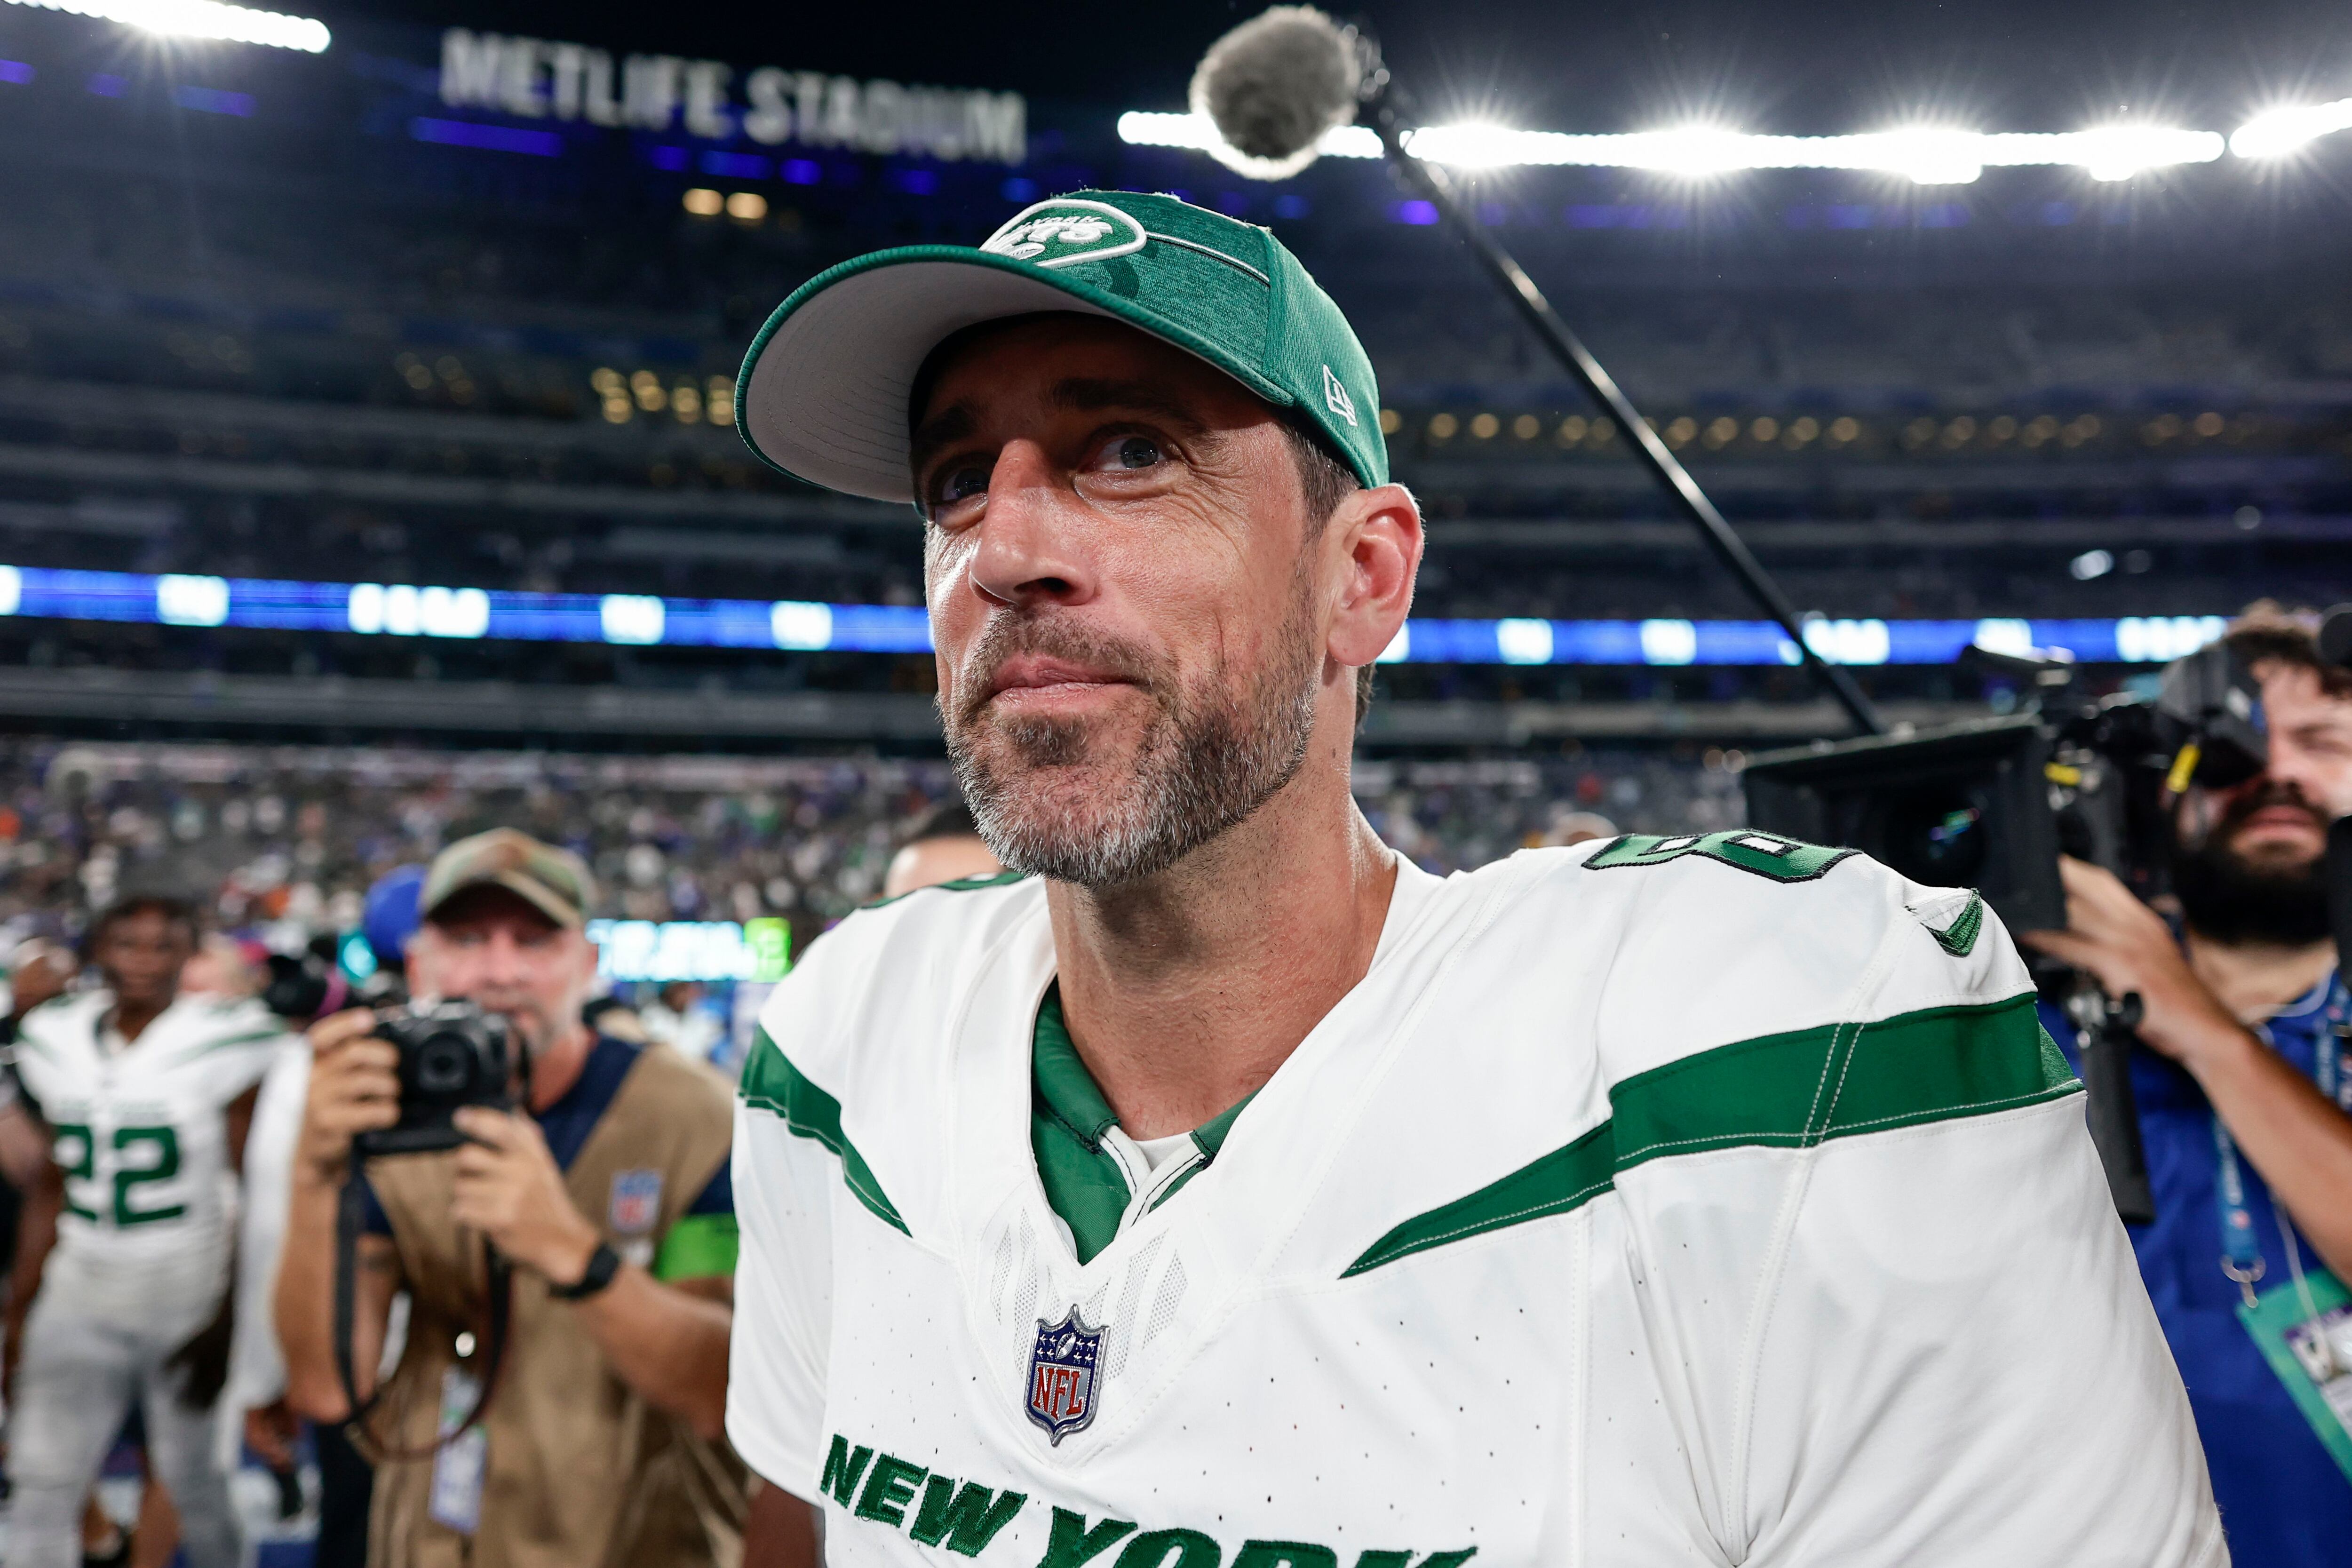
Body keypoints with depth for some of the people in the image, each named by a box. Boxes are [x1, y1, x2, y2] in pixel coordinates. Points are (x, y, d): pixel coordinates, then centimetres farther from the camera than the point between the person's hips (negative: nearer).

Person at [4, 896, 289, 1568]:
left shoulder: (224, 1039, -10)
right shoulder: (57, 1039, 5)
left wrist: (231, 1318, -11)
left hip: (190, 1303, -4)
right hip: (80, 1304, 4)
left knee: (194, 1481, 5)